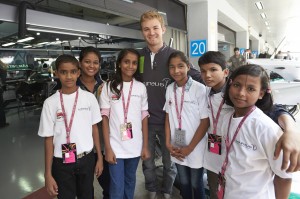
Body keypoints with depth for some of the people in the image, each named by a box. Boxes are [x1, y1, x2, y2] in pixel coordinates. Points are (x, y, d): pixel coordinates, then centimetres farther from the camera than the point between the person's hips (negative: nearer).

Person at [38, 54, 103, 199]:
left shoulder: (89, 98, -6)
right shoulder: (50, 103, -9)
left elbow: (94, 128, 3)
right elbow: (48, 138, -5)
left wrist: (99, 158, 6)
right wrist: (48, 174, -3)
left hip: (87, 159, 1)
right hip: (62, 163, -1)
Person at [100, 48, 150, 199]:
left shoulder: (141, 87, 1)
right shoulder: (109, 86, -5)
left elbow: (144, 117, 4)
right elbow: (105, 118, -4)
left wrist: (145, 146, 2)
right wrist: (108, 148, -8)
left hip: (135, 146, 2)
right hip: (115, 146, -2)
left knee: (130, 182, 19)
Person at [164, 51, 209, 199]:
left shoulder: (199, 89, -16)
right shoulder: (169, 89, -1)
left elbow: (205, 122, -13)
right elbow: (168, 117, 6)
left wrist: (190, 148, -12)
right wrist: (168, 143, 0)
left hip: (195, 149, -3)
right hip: (177, 149, 4)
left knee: (196, 184, 16)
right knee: (184, 183, 20)